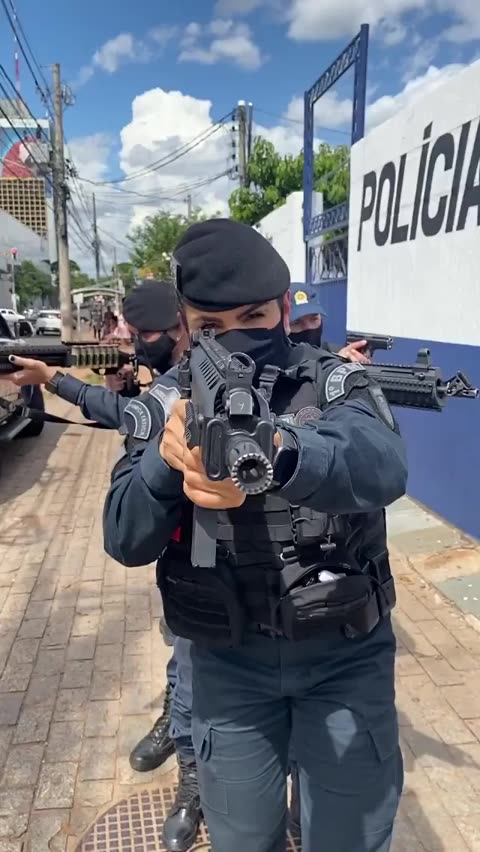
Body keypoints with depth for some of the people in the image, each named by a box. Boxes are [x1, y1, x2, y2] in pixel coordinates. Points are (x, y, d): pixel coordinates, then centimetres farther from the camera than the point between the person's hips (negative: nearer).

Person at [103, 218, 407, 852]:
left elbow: (381, 466, -33)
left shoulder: (338, 383, -11)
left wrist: (275, 453, -54)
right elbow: (125, 542, -12)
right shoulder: (171, 401, -7)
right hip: (230, 662, 2)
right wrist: (165, 456, -32)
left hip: (347, 655, -1)